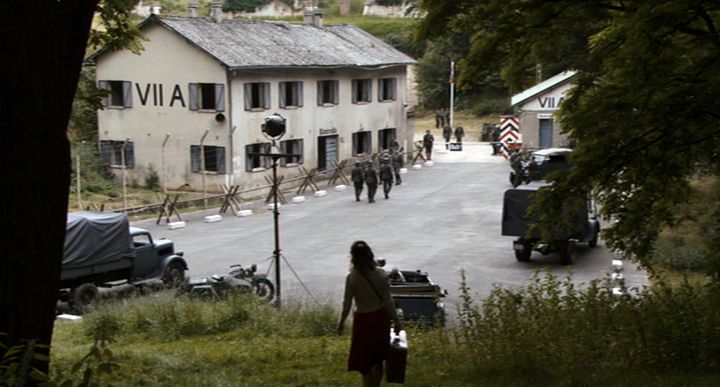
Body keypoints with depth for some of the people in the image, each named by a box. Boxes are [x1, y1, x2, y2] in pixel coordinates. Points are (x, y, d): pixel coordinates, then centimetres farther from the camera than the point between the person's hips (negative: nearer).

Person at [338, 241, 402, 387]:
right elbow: (388, 301, -10)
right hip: (381, 317, 3)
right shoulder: (381, 274, -12)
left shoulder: (351, 278, -17)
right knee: (378, 360, 21)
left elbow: (347, 303, -11)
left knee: (364, 363, 12)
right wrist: (396, 320, 2)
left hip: (362, 320, -3)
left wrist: (341, 322, 3)